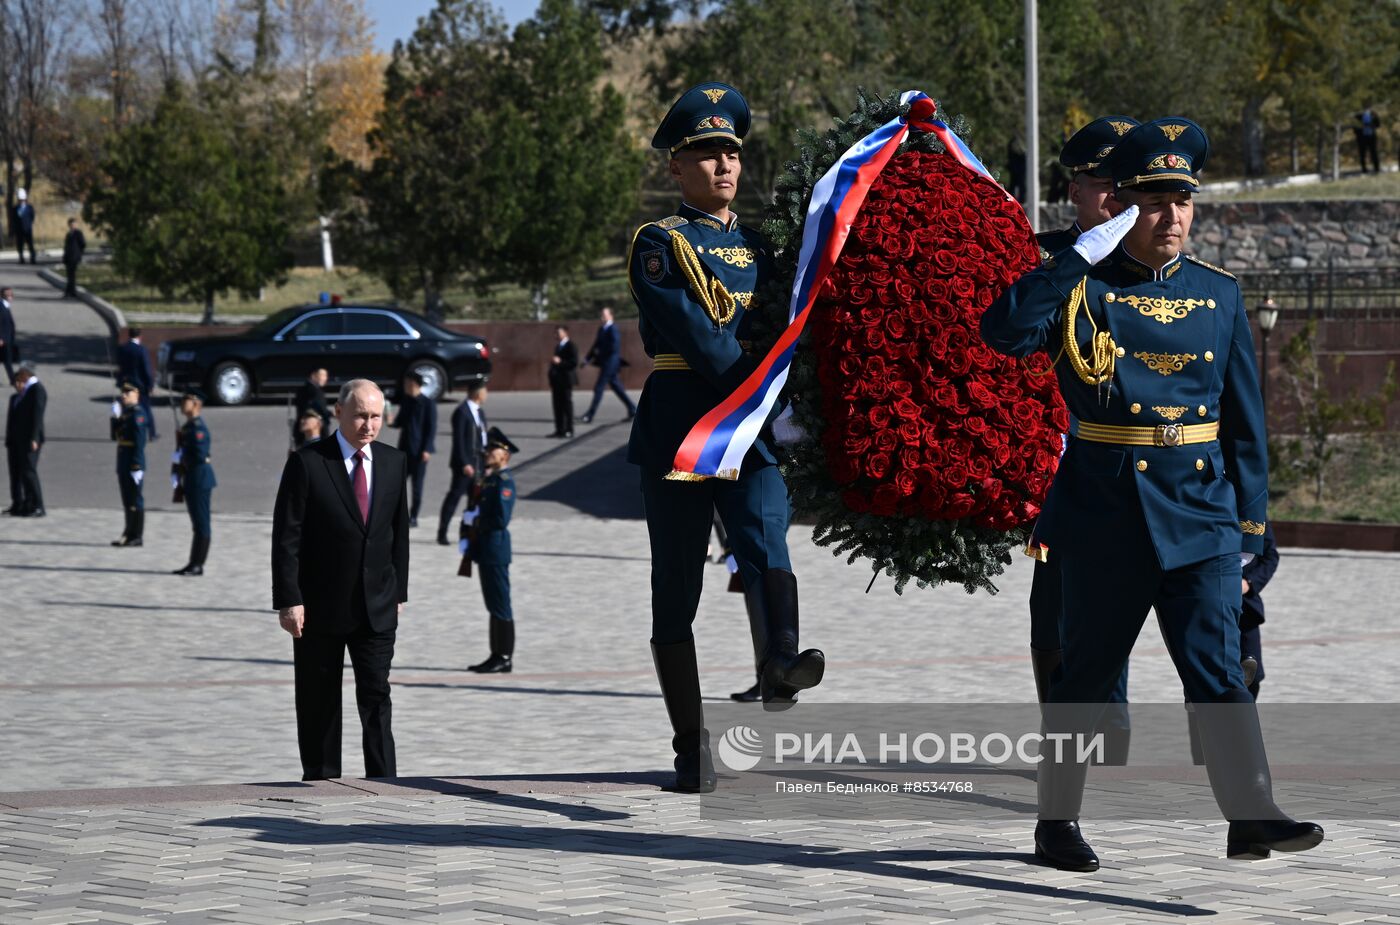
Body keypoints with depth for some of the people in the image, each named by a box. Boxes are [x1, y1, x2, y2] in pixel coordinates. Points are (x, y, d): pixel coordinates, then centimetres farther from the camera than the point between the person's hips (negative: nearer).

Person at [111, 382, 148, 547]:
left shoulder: (138, 413, -14)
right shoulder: (125, 412, 16)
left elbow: (140, 442, -20)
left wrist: (137, 466, -22)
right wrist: (115, 419, 8)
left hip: (134, 462, -10)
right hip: (124, 462, 10)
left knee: (135, 500, -5)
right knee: (127, 501, 14)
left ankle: (136, 536, -1)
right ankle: (129, 534, 21)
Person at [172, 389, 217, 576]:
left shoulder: (198, 427, -17)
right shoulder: (188, 426, 15)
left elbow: (200, 455, -23)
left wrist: (183, 462, -9)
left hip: (200, 478, -10)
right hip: (191, 480, 10)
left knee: (201, 524, -4)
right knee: (197, 524, 13)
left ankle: (198, 565, -2)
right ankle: (194, 564, 18)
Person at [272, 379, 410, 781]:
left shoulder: (393, 463, 6)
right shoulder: (307, 462, -8)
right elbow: (286, 537, -9)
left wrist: (398, 591, 11)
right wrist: (288, 600, -14)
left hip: (377, 607, 3)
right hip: (320, 607, -3)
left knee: (377, 695, -5)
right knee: (319, 702, 7)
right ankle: (320, 778, 19)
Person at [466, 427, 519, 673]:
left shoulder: (504, 482, -14)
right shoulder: (489, 479, 16)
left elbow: (501, 519, -22)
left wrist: (478, 521, -10)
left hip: (496, 550, -10)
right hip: (486, 550, 10)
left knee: (501, 606, -6)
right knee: (493, 606, 12)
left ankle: (504, 658, -3)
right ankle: (496, 655, 16)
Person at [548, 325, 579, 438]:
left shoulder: (571, 347, -8)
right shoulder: (558, 346, 19)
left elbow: (574, 362, -17)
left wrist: (560, 362, -22)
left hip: (566, 380, -8)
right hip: (557, 381, 8)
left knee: (567, 405, -5)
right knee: (558, 406, 6)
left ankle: (569, 430, -3)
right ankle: (559, 430, 9)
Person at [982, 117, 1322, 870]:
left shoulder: (1218, 294, 10)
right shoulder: (1084, 286, -1)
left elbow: (1244, 413, 13)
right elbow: (1004, 332, -20)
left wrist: (1250, 515, 9)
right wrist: (1081, 256, -20)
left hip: (1200, 508, 2)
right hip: (1105, 515, -2)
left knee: (1217, 665, -7)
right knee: (1086, 670, 7)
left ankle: (1251, 816, -10)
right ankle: (1057, 820, 19)